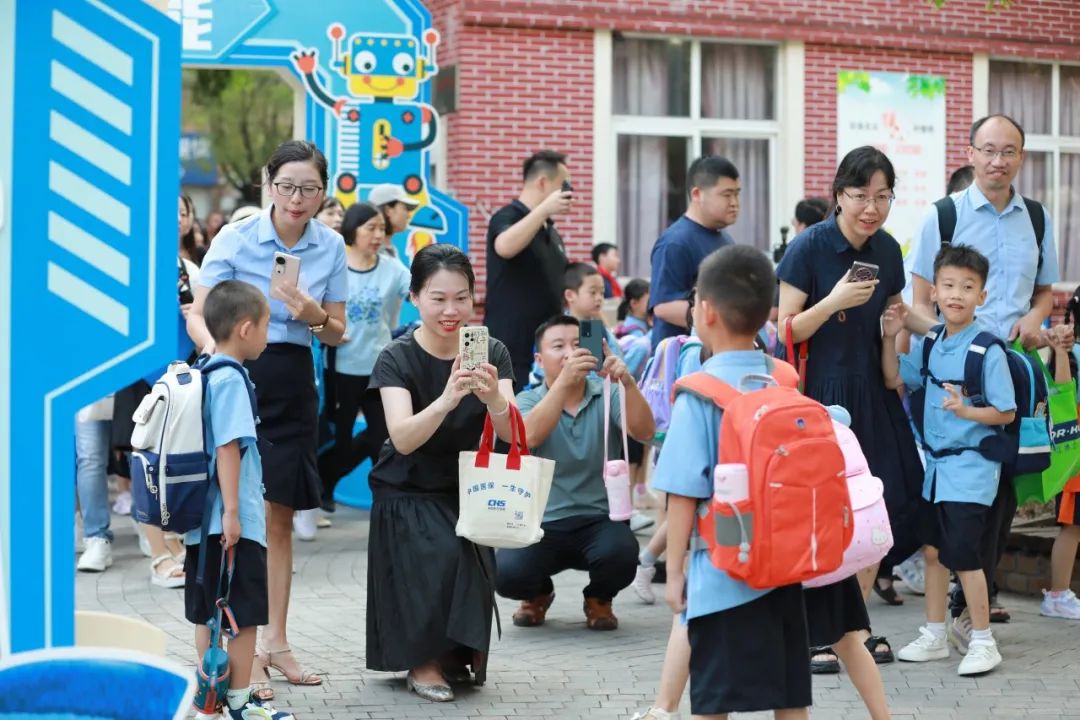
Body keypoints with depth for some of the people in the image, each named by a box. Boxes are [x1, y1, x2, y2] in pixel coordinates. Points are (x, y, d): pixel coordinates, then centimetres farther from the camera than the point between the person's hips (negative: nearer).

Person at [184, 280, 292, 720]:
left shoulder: (203, 374, 12)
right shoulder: (231, 380, -15)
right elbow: (228, 448, -20)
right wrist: (231, 511, -21)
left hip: (203, 518, 9)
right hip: (232, 522, -9)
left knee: (207, 611, 14)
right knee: (245, 614, 0)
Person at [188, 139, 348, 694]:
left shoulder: (331, 247, 3)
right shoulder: (235, 239, -7)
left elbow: (338, 334, 9)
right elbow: (198, 316, -9)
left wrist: (316, 317, -13)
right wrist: (217, 351, -30)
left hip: (294, 385, 4)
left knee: (280, 519, 10)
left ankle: (275, 642, 18)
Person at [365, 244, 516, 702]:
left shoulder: (491, 354, -8)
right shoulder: (397, 359, -14)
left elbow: (511, 434, -21)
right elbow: (403, 438, -29)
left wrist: (494, 398, -43)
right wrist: (447, 399, -47)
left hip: (469, 490, 3)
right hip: (409, 494, -3)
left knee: (470, 558, -19)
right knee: (442, 556, -26)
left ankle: (456, 654, 9)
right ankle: (423, 662, -6)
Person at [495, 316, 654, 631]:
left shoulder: (608, 396, 3)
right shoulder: (527, 401, 1)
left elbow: (643, 432, -16)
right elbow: (529, 436, -23)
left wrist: (628, 383, -34)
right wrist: (564, 381, -36)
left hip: (600, 521, 0)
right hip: (542, 523, 0)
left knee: (619, 555, -33)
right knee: (506, 574, -27)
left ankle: (598, 598, 6)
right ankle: (538, 594, 13)